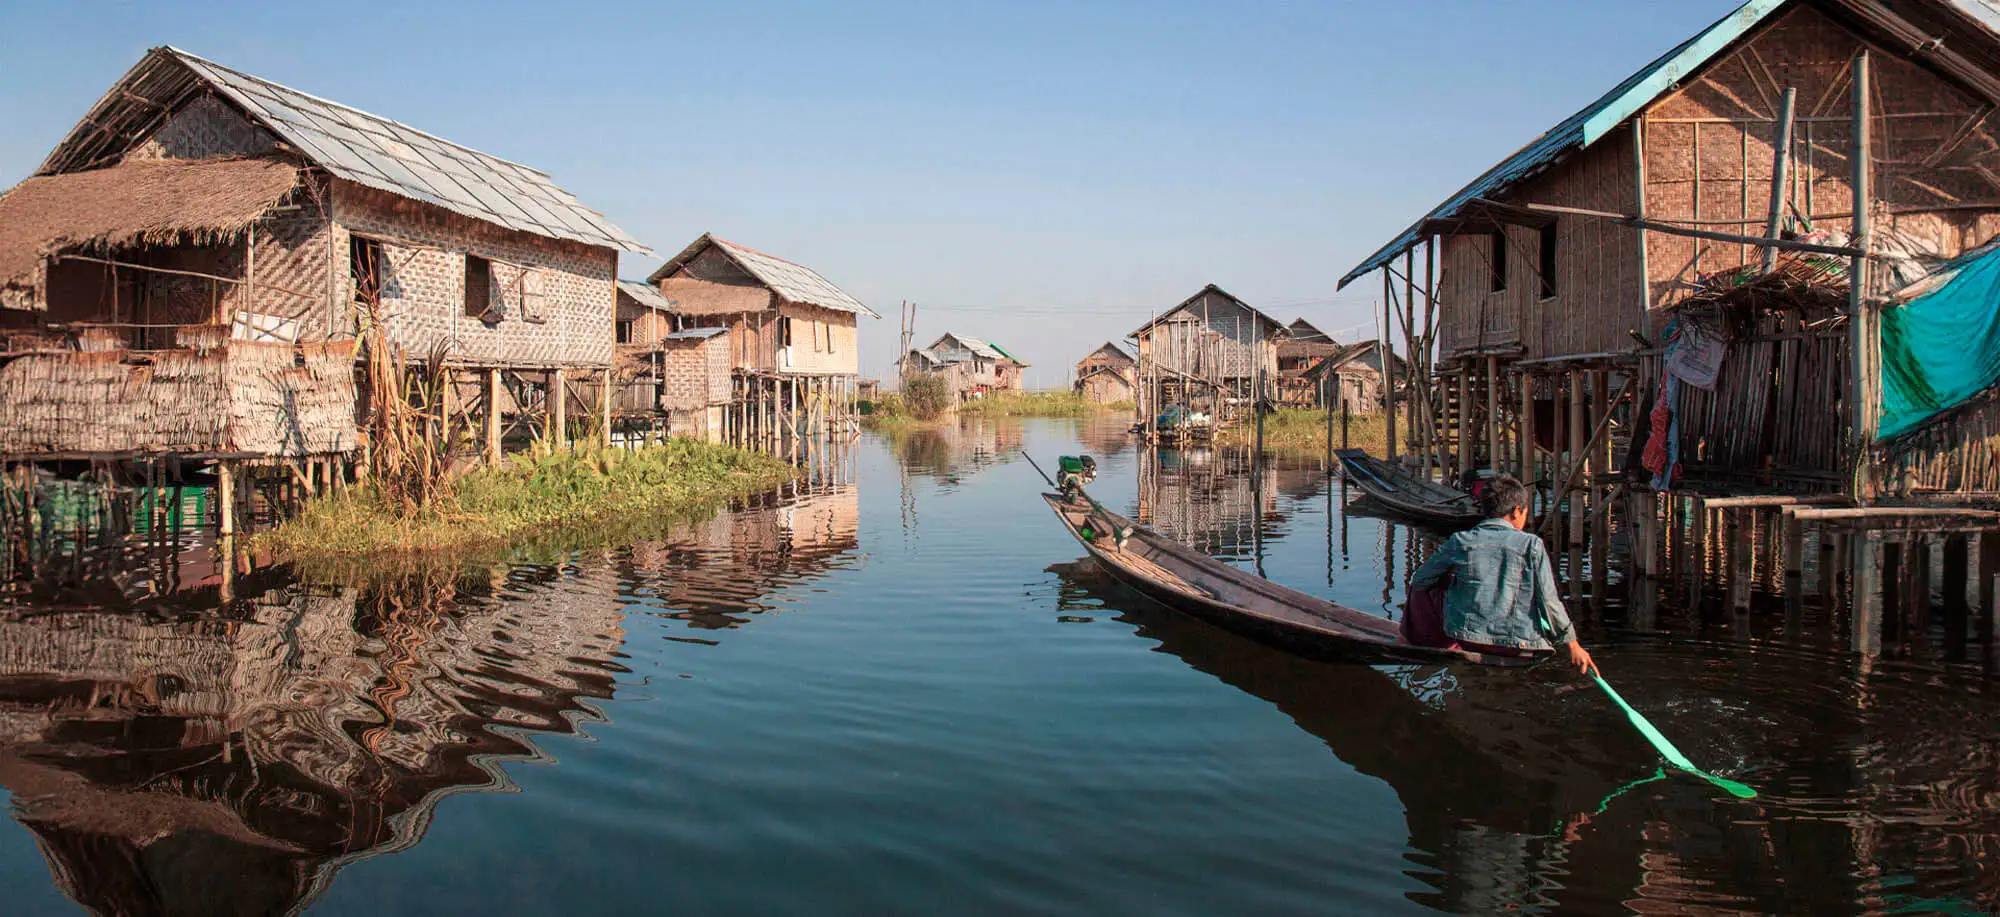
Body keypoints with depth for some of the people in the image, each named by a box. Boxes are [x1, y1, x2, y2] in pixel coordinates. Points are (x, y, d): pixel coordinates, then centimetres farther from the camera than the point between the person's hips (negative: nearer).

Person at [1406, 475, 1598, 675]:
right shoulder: (1531, 545, -6)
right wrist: (1572, 644, 5)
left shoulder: (1460, 541, -2)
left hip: (1464, 637, 0)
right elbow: (1549, 601, -6)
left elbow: (1419, 579, 7)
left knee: (1421, 587, 22)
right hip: (1514, 647, 0)